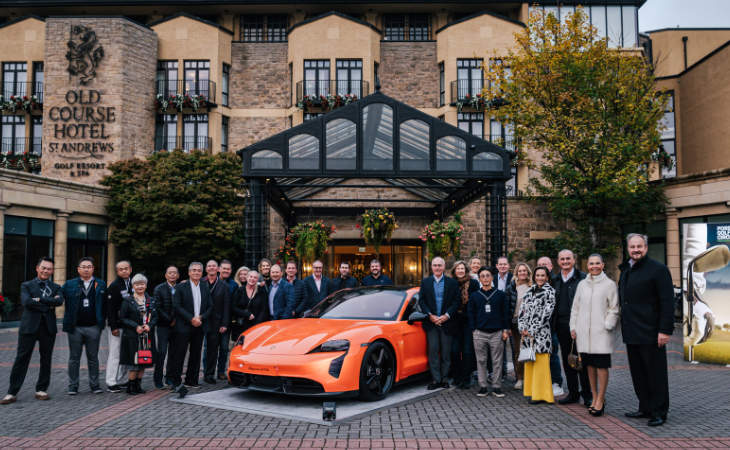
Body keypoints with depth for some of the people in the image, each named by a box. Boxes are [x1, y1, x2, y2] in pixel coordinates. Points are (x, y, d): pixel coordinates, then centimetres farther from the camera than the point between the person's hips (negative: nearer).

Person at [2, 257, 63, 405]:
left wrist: (39, 299, -12)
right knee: (21, 359, -1)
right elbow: (26, 302, -13)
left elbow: (59, 301, -9)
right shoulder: (26, 286, 7)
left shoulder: (55, 287, 12)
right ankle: (12, 393, 4)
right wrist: (49, 305, -11)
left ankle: (41, 390, 17)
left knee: (46, 360, 6)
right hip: (29, 326, -2)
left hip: (48, 328, 2)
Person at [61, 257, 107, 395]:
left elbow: (105, 304, 5)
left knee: (93, 358, 8)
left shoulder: (101, 285, 5)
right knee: (74, 358, 8)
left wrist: (102, 320, -2)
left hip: (94, 327, 0)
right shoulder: (69, 285, 4)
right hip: (75, 327, 0)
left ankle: (94, 384, 17)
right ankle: (73, 386, 17)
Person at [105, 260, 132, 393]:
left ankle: (122, 381, 19)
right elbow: (110, 308, -11)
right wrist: (114, 327, -17)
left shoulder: (133, 285, 11)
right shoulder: (114, 286, -8)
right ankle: (111, 383, 1)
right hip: (117, 326, -6)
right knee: (115, 354, -5)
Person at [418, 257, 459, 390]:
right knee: (433, 351, 0)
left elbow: (456, 301, -1)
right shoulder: (425, 282, 8)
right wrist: (430, 315, -9)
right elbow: (421, 301, 3)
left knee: (446, 352, 4)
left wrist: (446, 316, -12)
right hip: (431, 322, 1)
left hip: (446, 322, -1)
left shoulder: (452, 282, 3)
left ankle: (444, 378, 15)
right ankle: (435, 379, 5)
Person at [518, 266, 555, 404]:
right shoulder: (530, 291, 15)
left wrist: (533, 330, -12)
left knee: (541, 363, -4)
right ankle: (531, 391, 18)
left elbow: (546, 313, -10)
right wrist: (522, 327, -1)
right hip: (527, 333, 6)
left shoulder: (549, 291, -3)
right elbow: (522, 310, 13)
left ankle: (541, 394, 2)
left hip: (541, 333, -6)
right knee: (529, 364, 9)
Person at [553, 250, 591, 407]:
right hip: (562, 326, 5)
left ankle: (587, 394, 10)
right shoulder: (555, 280, 12)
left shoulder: (583, 278, -4)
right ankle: (573, 393, 21)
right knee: (567, 361, 11)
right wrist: (553, 323, 8)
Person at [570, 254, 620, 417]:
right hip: (584, 332, 4)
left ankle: (600, 399, 4)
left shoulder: (609, 284, 0)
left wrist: (607, 326, -10)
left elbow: (614, 309, -1)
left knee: (602, 365, -4)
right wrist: (573, 327, 10)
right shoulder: (582, 284, 12)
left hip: (601, 331, -4)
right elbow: (575, 307, 15)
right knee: (589, 364, 9)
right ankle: (595, 397, 19)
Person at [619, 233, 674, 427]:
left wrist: (665, 330, -17)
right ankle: (645, 408, 24)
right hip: (631, 334, 8)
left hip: (651, 334, -8)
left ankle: (659, 412, 11)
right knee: (638, 374, 14)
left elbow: (667, 302, -13)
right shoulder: (626, 270, 14)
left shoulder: (658, 269, -8)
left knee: (656, 374, 2)